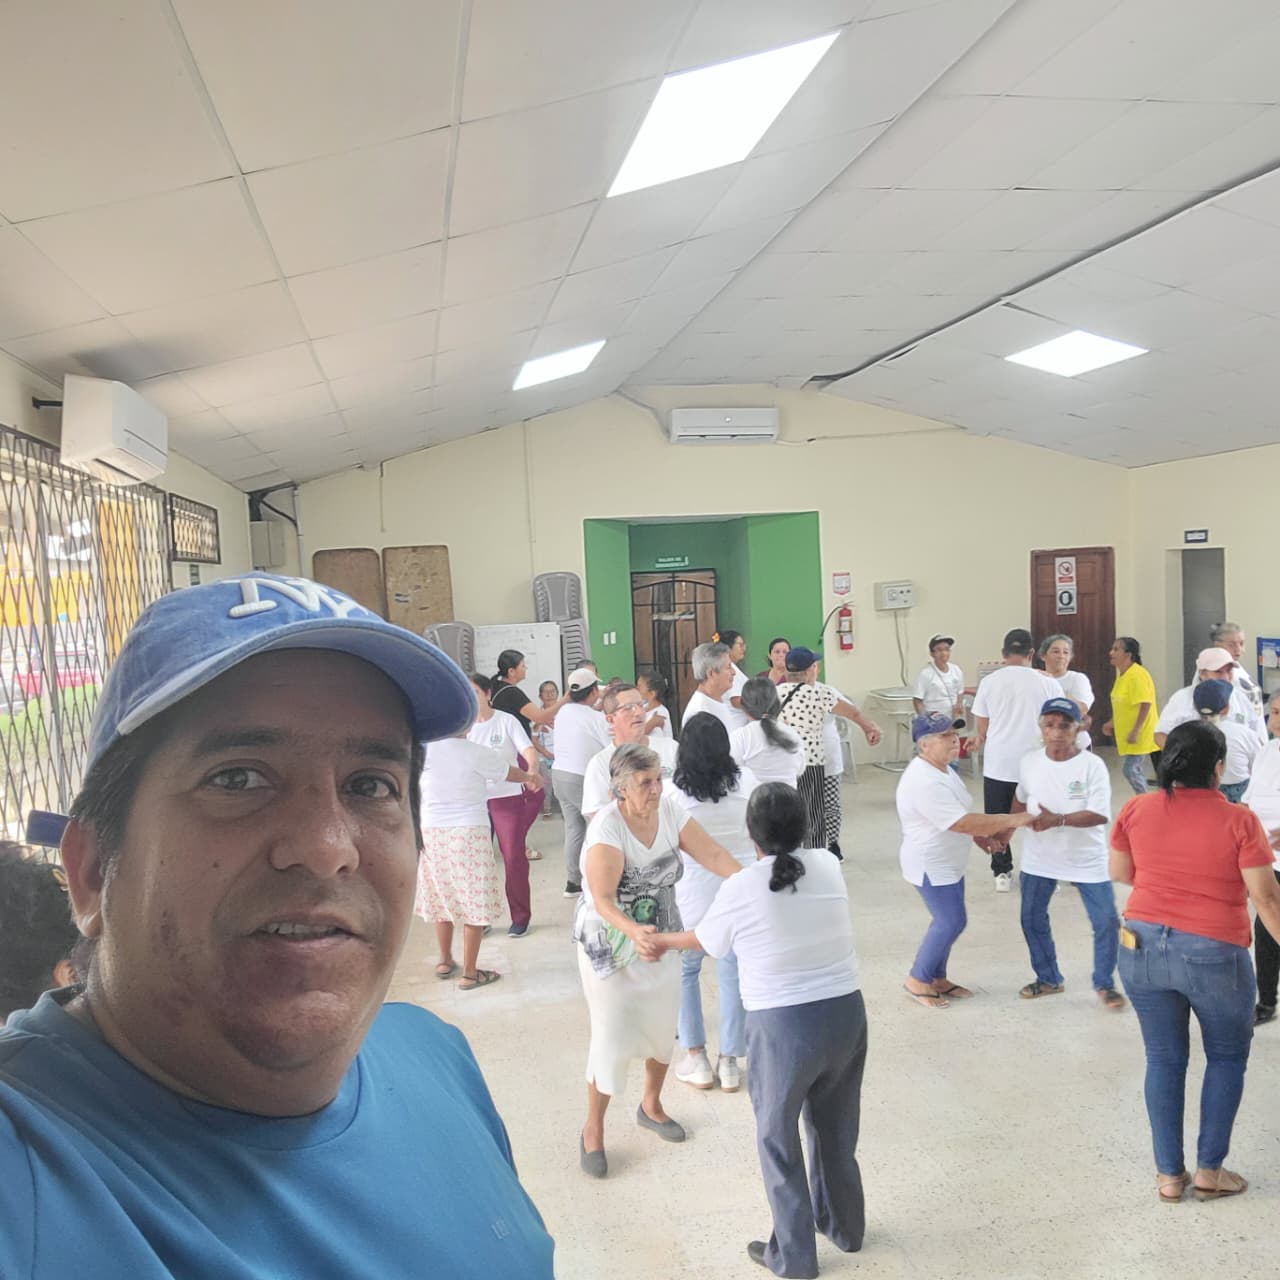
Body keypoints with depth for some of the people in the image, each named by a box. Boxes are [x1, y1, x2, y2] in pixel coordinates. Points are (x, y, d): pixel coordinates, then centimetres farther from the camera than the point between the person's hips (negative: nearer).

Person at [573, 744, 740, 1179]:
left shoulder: (670, 811, -10)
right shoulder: (607, 827, -27)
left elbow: (713, 854, -14)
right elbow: (602, 900, -32)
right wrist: (635, 933, -49)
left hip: (656, 936, 6)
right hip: (609, 941, -5)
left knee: (662, 1024, 15)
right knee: (612, 1037, -1)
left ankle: (651, 1105, 41)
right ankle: (593, 1130, 21)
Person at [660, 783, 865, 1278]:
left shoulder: (740, 890, -15)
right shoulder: (829, 866, -5)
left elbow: (704, 941, 4)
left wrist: (662, 941, 24)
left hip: (783, 1028, -5)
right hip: (846, 1014, 5)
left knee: (778, 1140, 18)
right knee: (836, 1127, 27)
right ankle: (844, 1226, 46)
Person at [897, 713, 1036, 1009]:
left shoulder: (942, 770, 5)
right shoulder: (924, 782, -30)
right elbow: (962, 822, -32)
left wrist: (981, 837, 6)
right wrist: (1012, 820, -28)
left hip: (948, 863, 10)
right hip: (931, 866, -10)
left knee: (947, 921, 16)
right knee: (952, 922, -4)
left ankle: (937, 978, 30)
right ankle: (917, 981, 11)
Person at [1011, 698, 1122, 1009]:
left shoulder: (1092, 765, -19)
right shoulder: (1029, 762, -6)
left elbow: (1100, 815, -25)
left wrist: (1058, 820, -35)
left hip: (1087, 861, -3)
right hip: (1039, 859, 4)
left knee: (1106, 923, 0)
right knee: (1032, 919, 12)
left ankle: (1104, 984, 23)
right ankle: (1048, 978, 33)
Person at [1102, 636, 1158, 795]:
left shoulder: (1137, 675, -20)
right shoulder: (1122, 675, 10)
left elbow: (1145, 704, -24)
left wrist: (1136, 731, -27)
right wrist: (1112, 723, 15)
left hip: (1139, 735, -9)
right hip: (1128, 734, 9)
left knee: (1130, 770, -10)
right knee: (1135, 771, 13)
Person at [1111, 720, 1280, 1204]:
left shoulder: (1137, 810, -3)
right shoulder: (1238, 819, -12)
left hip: (1144, 948, 3)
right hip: (1214, 955, -3)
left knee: (1164, 1059, 16)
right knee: (1227, 1057, 20)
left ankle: (1169, 1174, 23)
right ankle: (1209, 1171, 24)